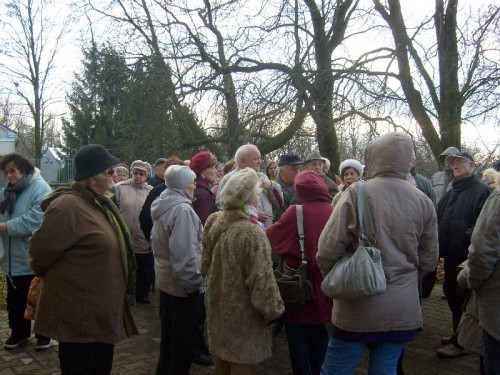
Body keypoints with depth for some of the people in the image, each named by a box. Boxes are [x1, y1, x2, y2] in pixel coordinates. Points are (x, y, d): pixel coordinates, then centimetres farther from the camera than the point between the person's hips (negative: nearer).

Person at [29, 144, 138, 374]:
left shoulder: (99, 203, 9)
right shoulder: (67, 207, -22)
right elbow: (40, 250, -17)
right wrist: (52, 277, 1)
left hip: (101, 308, 9)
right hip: (80, 312, -9)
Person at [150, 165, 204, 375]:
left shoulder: (162, 204, 6)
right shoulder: (182, 209, -23)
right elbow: (184, 253, -28)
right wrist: (193, 282, -20)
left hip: (165, 279, 10)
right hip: (182, 284, -9)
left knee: (169, 333, 24)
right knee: (184, 339, 6)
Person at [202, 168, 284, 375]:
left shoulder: (213, 222, -5)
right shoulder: (251, 233, -28)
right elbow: (261, 279, -24)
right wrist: (272, 310, -12)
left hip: (218, 305, 7)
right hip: (242, 312, -7)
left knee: (223, 357, 23)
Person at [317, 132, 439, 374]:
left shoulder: (358, 193, -13)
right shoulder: (423, 202, 0)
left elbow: (328, 249, -15)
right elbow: (428, 261, 7)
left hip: (359, 307, -4)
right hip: (402, 310, 4)